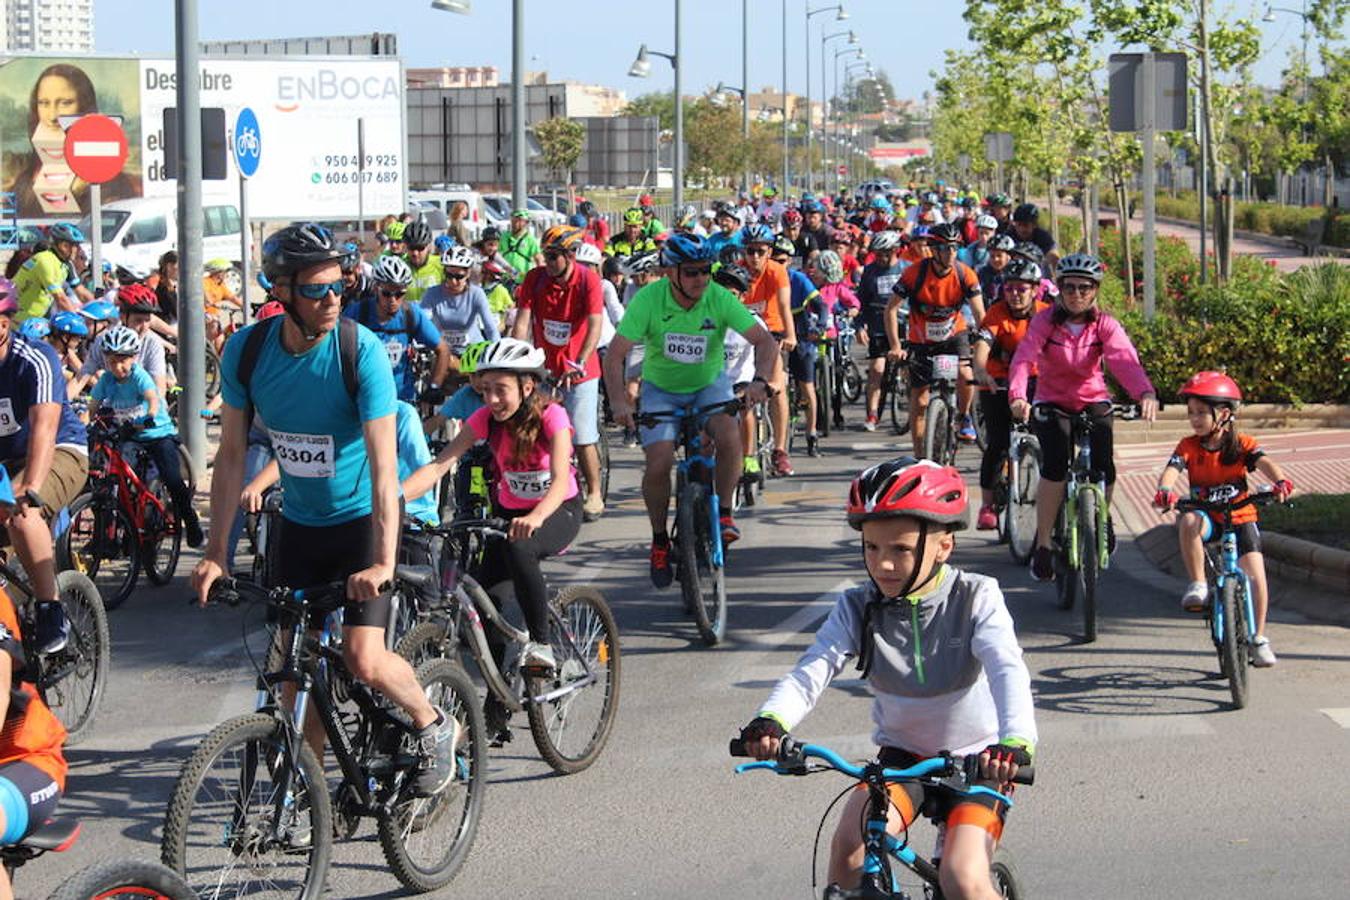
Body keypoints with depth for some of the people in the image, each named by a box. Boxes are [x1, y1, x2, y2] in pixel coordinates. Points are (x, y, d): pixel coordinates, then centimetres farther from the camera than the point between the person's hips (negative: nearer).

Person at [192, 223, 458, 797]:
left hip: (362, 518, -4)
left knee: (363, 659, -16)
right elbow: (232, 453, -3)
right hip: (300, 523, 4)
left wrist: (383, 561, -34)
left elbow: (383, 464, -26)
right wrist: (216, 550, -7)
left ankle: (435, 726, 12)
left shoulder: (361, 350, -22)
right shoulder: (246, 351, -11)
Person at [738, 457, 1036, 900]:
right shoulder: (857, 608, -8)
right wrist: (770, 721, -44)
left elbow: (1008, 671, -30)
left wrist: (1015, 740, -51)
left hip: (975, 762, -2)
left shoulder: (976, 598, -15)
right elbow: (810, 671, -22)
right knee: (850, 844, -27)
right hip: (901, 756, 2)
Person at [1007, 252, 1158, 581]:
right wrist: (1018, 396, -49)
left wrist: (1145, 393, -48)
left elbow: (1125, 360, -28)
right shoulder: (1045, 321, -14)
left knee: (1104, 468, -18)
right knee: (1055, 464, -25)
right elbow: (1023, 359, -28)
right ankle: (1043, 545, -14)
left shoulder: (1104, 325, -11)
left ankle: (1102, 516, 17)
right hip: (1051, 402, -1)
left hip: (1093, 401, 1)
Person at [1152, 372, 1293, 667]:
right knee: (1188, 521, -36)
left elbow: (1264, 462, -24)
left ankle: (1258, 638, 6)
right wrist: (1165, 491, -45)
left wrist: (1280, 482, -47)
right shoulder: (1189, 446, -5)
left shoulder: (1242, 444, -7)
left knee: (1255, 574, -12)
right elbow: (1171, 470, -21)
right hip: (1208, 518, 0)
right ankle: (1197, 585, -25)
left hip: (1240, 518, 0)